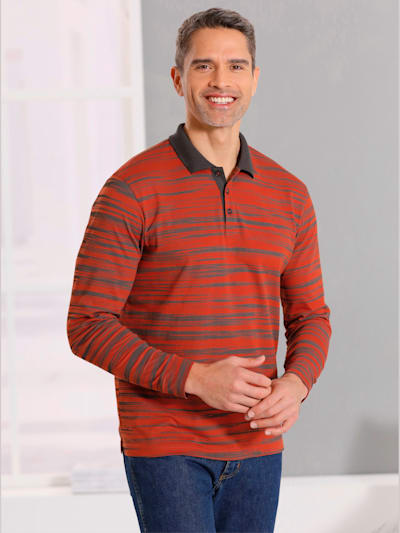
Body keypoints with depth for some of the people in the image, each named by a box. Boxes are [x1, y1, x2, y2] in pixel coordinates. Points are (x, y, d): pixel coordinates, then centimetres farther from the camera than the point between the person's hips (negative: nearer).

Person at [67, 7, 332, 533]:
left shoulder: (289, 195, 5)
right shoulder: (130, 191, -10)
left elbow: (310, 318, 11)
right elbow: (88, 326, -11)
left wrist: (296, 384, -11)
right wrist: (196, 379, -22)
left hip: (255, 445, 5)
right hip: (163, 445, -5)